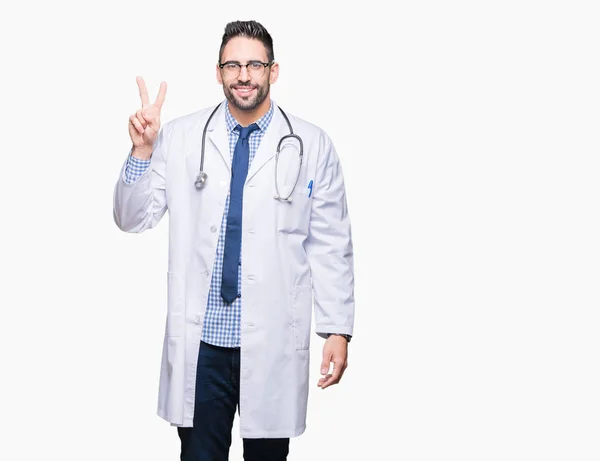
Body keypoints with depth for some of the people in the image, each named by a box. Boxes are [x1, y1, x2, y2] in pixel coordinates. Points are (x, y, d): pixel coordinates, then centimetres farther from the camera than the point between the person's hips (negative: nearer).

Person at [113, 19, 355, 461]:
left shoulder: (313, 146, 1)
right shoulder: (180, 138, 3)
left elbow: (331, 246, 2)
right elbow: (132, 219, 3)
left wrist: (338, 329, -2)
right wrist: (142, 152, -12)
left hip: (274, 342, 0)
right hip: (200, 340, 1)